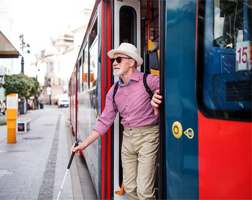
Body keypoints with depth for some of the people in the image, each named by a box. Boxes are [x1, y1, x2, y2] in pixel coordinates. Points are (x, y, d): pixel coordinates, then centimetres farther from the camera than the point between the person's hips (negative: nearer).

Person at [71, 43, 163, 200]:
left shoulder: (149, 81, -9)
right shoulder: (114, 92, 9)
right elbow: (105, 121, 10)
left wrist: (157, 99, -24)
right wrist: (84, 144, 7)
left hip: (147, 135, -6)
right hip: (127, 138, 6)